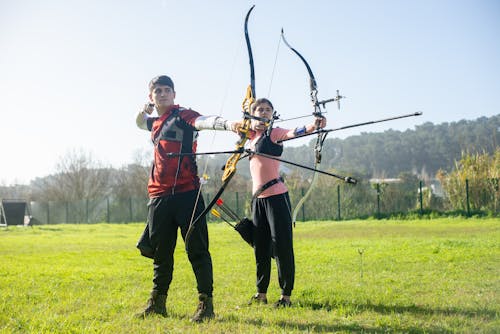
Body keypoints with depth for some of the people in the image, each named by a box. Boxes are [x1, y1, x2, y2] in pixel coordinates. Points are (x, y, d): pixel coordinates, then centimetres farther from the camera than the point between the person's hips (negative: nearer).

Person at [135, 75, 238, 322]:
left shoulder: (183, 116, -4)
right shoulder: (156, 123, 19)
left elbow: (204, 121, -25)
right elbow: (140, 123, 42)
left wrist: (228, 124, -47)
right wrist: (143, 111, 16)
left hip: (186, 193, -7)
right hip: (159, 196, 7)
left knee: (197, 250, -3)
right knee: (160, 251, 15)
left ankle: (206, 303, 4)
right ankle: (157, 302, 27)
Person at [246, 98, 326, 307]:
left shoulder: (274, 133, -6)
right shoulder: (251, 135, 12)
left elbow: (293, 133, -21)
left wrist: (313, 126, -42)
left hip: (276, 195, -6)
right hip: (258, 197, 6)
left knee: (281, 244, -5)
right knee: (260, 246, 11)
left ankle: (286, 295, 3)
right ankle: (261, 294, 22)